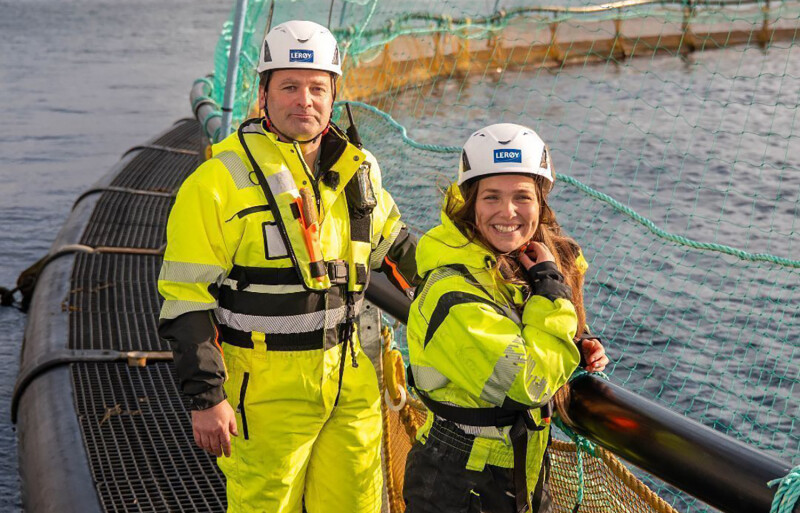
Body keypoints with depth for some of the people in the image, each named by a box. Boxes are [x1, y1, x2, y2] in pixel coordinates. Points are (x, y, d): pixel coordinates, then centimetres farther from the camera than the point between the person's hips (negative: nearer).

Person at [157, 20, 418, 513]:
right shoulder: (220, 180, -11)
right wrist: (204, 396, -15)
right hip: (265, 389, -5)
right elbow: (185, 298, -11)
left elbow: (395, 249, 25)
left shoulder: (357, 170, 8)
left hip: (350, 381, 5)